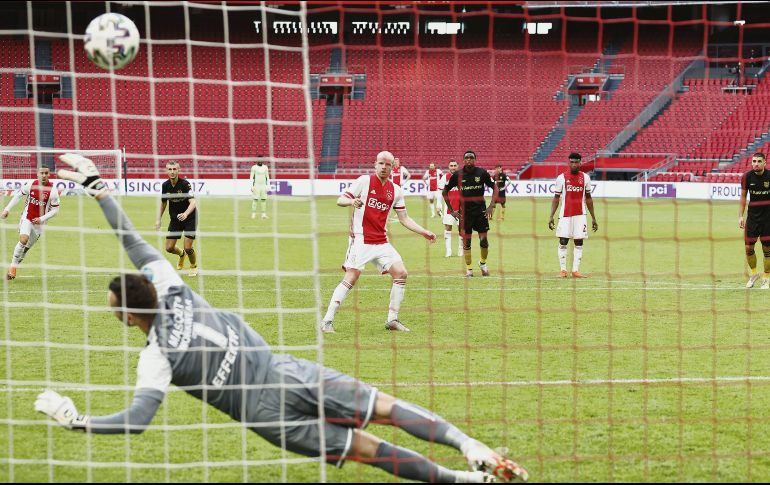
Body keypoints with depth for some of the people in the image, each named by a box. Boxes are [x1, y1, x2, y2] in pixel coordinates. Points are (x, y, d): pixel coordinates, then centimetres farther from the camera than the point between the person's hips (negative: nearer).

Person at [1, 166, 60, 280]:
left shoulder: (53, 191, -13)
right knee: (23, 240, -23)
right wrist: (7, 209, 2)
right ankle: (13, 266, -11)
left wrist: (42, 219, -17)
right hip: (27, 218, -1)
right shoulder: (30, 185, -8)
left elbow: (55, 210, -6)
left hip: (39, 222, 1)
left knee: (27, 247, 9)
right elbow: (18, 195, 7)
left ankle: (14, 266, 31)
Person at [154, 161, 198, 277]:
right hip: (175, 219, 5)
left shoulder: (185, 184, -22)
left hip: (189, 218, -5)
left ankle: (194, 266, 21)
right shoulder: (165, 185, -7)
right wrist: (159, 219, 6)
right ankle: (181, 254, 39)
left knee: (188, 248, -11)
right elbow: (163, 203, 11)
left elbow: (193, 202, -32)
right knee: (169, 248, 2)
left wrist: (185, 214, -49)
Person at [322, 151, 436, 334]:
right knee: (351, 278, -15)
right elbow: (340, 200, -5)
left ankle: (392, 319, 7)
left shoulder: (396, 190, 10)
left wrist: (424, 232, 6)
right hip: (361, 240, -5)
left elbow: (404, 219, 16)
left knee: (401, 273, -4)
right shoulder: (364, 181, -3)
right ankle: (328, 321, -11)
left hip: (382, 242, 6)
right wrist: (351, 201, -27)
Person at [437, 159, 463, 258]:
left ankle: (460, 250, 16)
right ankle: (448, 251, -1)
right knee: (447, 227, -4)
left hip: (461, 206, 1)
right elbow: (440, 191, 1)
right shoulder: (445, 177, 0)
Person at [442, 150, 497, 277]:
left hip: (480, 210, 0)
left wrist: (492, 206, -3)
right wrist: (451, 210, 4)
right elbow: (445, 191, 8)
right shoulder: (457, 175, -2)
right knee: (466, 240, 2)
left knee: (484, 239, -3)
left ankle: (483, 262, 22)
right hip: (465, 211, 0)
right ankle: (469, 268, 14)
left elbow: (495, 188, 6)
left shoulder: (482, 173, -3)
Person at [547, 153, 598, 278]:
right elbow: (556, 198, 3)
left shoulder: (585, 177, 6)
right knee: (563, 242, -3)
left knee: (579, 243, 0)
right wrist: (551, 216, -6)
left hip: (580, 215, 2)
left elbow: (588, 198, 13)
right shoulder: (562, 178, 0)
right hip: (565, 215, -2)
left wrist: (593, 218, 13)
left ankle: (575, 270, 3)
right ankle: (563, 270, 5)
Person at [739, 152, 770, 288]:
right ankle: (753, 273, 24)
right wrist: (740, 216, 2)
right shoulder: (747, 177, -3)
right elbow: (743, 196, 7)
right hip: (752, 215, 2)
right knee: (749, 247, 0)